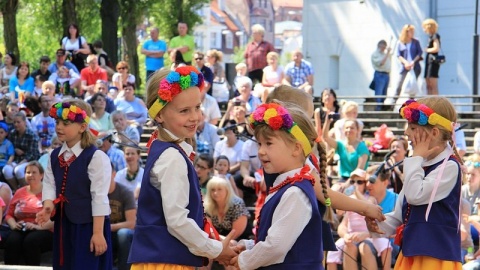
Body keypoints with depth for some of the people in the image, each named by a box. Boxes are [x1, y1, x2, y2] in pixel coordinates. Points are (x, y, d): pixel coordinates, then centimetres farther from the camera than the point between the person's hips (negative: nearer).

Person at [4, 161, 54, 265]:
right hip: (21, 230, 4)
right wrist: (13, 225, -1)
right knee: (12, 241, -31)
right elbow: (9, 215, 23)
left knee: (31, 241, -38)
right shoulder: (19, 193, 19)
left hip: (44, 232, -4)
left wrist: (39, 227, -21)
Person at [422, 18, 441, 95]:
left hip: (433, 61, -10)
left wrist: (427, 50, -7)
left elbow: (436, 48, -19)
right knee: (428, 85, 9)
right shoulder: (431, 36, 18)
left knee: (433, 85, -12)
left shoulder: (435, 36, -9)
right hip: (429, 61, 10)